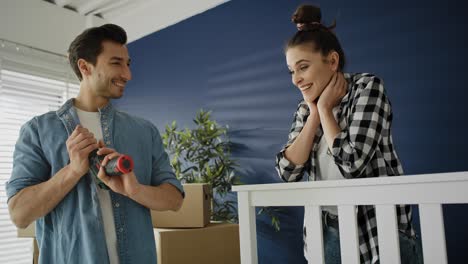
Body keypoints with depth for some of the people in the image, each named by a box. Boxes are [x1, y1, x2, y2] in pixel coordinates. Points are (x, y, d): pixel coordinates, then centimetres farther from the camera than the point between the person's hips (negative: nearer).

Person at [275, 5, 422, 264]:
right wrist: (314, 113, -10)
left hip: (378, 229, -4)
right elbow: (287, 172, -8)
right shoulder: (305, 108, 4)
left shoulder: (367, 87, -11)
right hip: (330, 230, 5)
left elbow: (352, 163, -23)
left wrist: (325, 109, -12)